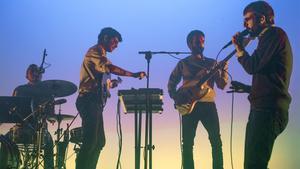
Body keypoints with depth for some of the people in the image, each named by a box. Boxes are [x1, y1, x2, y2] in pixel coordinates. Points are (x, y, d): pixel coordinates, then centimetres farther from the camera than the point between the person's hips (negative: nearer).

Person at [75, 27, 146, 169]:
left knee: (99, 142, 9)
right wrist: (134, 74, -19)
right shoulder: (94, 52, -6)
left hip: (95, 103, 10)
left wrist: (109, 84, 9)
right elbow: (111, 68, -21)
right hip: (89, 101, -10)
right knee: (90, 142, -16)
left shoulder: (100, 55, 24)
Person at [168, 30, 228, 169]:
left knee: (216, 141, -6)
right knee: (187, 144, -2)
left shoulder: (212, 63, 14)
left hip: (208, 104, 1)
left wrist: (224, 69, -11)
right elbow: (171, 83, 14)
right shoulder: (183, 63, 12)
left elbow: (221, 85, 6)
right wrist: (176, 98, -2)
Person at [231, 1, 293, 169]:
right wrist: (246, 87, 26)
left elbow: (252, 66, -13)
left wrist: (239, 47, 3)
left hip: (268, 110, -11)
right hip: (266, 109, 11)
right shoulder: (271, 38, 25)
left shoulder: (274, 33, -4)